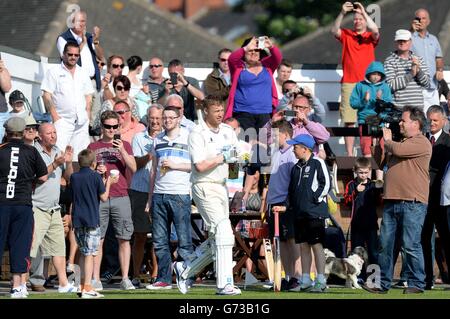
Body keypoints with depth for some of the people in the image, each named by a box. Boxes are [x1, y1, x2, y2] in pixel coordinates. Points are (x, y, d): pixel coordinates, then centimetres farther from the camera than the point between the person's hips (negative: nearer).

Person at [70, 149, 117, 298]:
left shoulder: (74, 177, 7)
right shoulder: (96, 176, -7)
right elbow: (104, 197, -3)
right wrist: (108, 183, 12)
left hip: (77, 219, 5)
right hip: (92, 219, -5)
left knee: (83, 253, 16)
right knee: (89, 254, -6)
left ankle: (83, 285, 16)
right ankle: (87, 288, -11)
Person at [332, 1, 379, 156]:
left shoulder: (371, 37, 8)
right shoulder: (346, 35, 10)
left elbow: (375, 31, -14)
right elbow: (334, 30, -8)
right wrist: (342, 13, -20)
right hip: (348, 84, 1)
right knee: (349, 122, -2)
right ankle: (349, 154, 0)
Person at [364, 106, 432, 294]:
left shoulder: (422, 143, -5)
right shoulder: (400, 142, 24)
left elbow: (397, 150, -18)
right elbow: (380, 162, 27)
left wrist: (387, 140, 2)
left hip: (412, 203, -8)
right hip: (392, 201, 8)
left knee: (411, 245, -8)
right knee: (385, 244, 6)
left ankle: (416, 284, -3)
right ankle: (383, 284, 10)